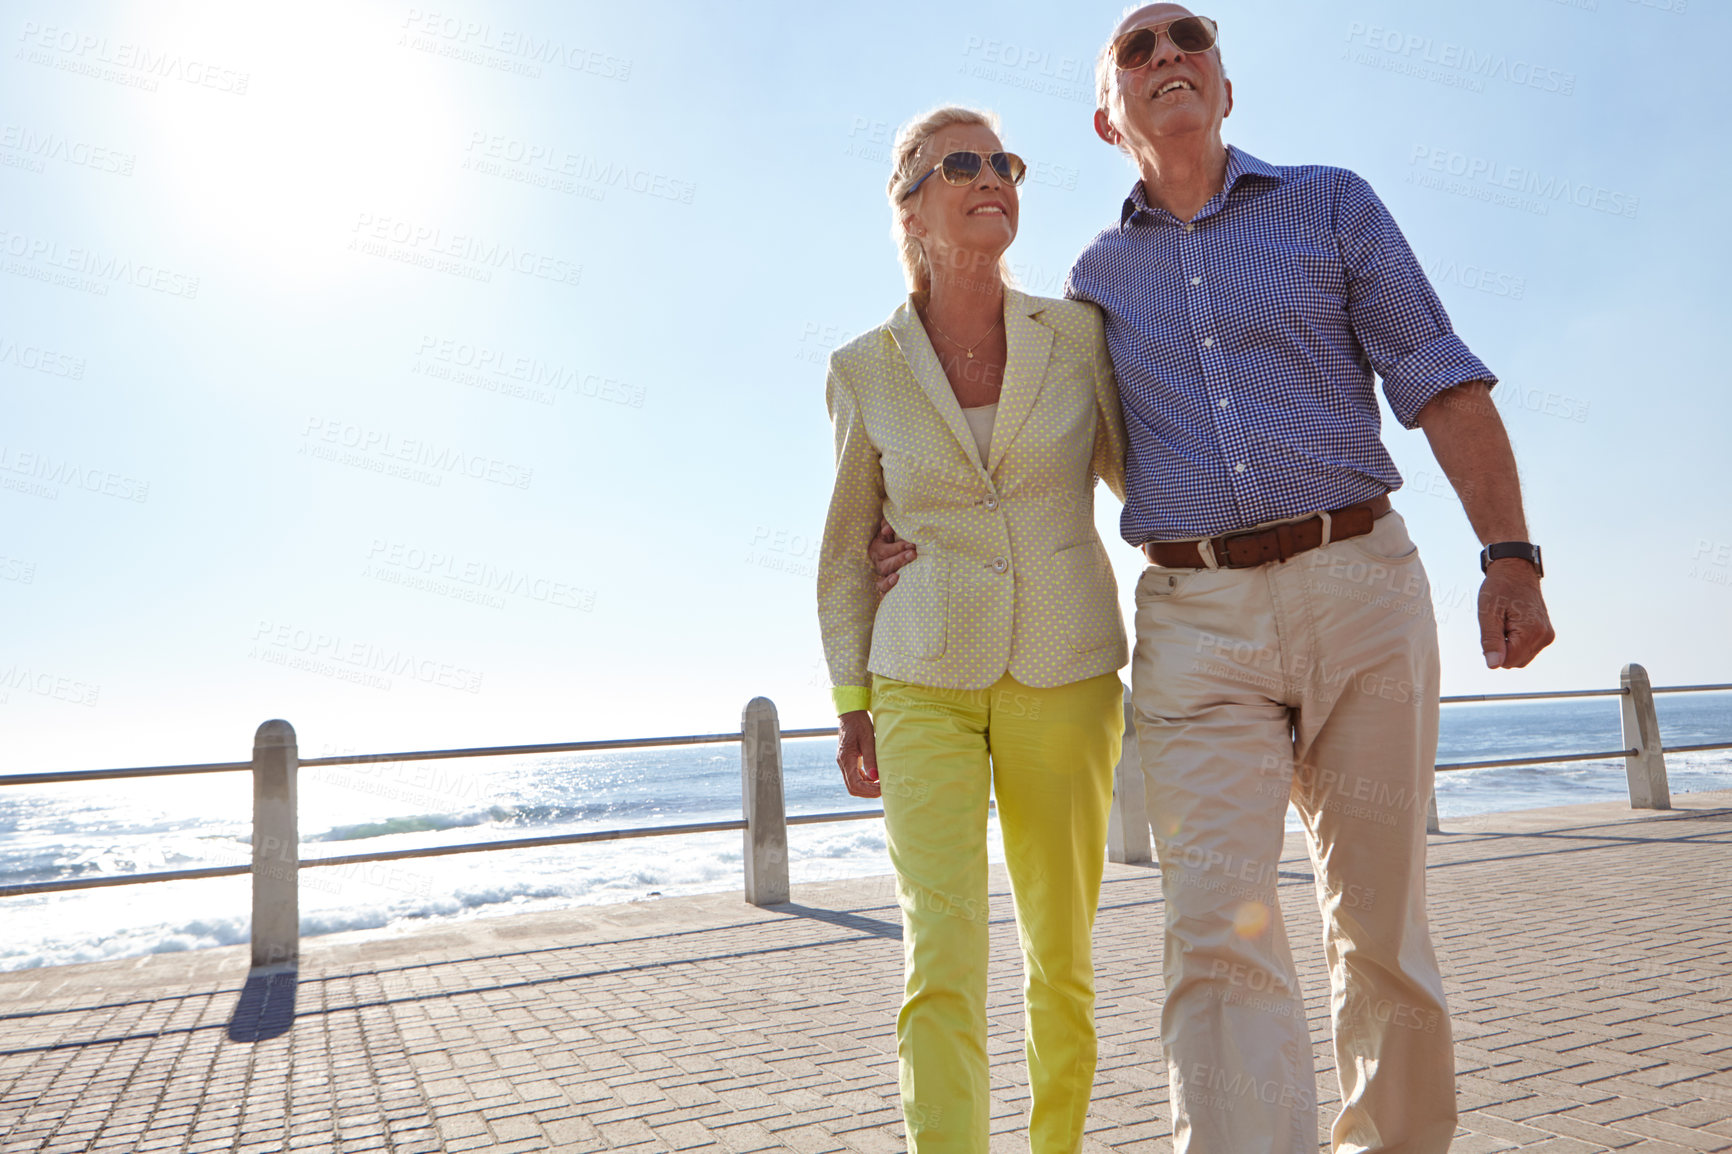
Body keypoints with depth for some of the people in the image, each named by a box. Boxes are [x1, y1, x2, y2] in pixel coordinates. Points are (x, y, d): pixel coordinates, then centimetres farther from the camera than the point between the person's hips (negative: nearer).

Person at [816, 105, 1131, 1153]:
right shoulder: (864, 371, -1)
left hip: (1065, 676, 1)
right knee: (944, 960, -13)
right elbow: (850, 544, 7)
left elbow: (1145, 479, 10)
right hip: (925, 683, -1)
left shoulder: (1079, 334, -2)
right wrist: (852, 703, 4)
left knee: (1061, 957, 11)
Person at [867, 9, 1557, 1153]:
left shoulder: (1331, 204, 10)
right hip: (1197, 627, 1)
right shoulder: (1099, 277, 16)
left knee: (1380, 924, 7)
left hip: (1358, 589, 0)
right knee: (1222, 934, -12)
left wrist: (1510, 554, -8)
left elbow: (1443, 384, 3)